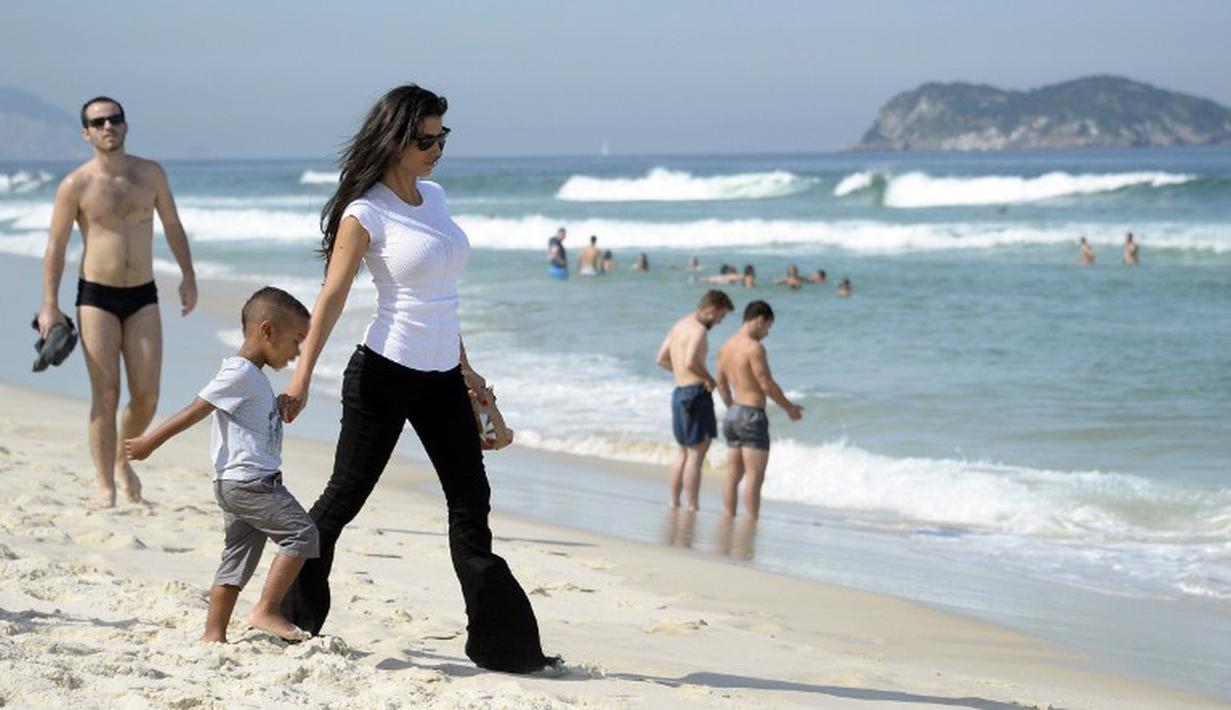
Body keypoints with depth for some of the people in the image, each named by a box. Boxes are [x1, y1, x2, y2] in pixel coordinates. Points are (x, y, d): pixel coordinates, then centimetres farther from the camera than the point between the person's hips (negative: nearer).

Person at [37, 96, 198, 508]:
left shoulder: (151, 174, 4)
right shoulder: (75, 186, -5)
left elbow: (172, 225, 16)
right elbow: (56, 247, -1)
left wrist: (188, 275, 9)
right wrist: (50, 306, -6)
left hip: (143, 296, 3)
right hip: (96, 296, -3)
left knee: (147, 396, -1)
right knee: (105, 396, -6)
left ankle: (122, 460, 26)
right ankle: (105, 487, 3)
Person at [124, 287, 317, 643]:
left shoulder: (252, 377, 19)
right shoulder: (240, 374, -13)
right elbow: (195, 410, -13)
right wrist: (151, 443, -11)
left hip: (238, 485, 10)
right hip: (248, 480, -10)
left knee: (238, 559, 9)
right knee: (301, 533, -12)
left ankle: (213, 633, 9)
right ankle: (266, 611, -13)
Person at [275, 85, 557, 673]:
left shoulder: (434, 198, 10)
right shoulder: (366, 213, -11)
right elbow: (331, 297, -13)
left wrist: (463, 365, 22)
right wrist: (301, 378, -19)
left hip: (441, 379, 7)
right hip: (385, 375, -7)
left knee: (471, 504, 5)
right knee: (344, 497, 4)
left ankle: (500, 642, 7)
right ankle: (289, 617, 21)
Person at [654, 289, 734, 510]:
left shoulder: (679, 325, 15)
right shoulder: (699, 329, -15)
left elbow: (661, 359, 20)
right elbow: (691, 361, -29)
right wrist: (709, 379, -14)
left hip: (679, 392, 10)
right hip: (695, 392, -10)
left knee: (683, 452, 18)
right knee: (696, 453, -6)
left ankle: (674, 503, 21)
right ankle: (692, 507, -6)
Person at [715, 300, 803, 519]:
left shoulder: (725, 347, 10)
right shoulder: (754, 347, -16)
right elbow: (767, 385, -16)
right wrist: (790, 408, -3)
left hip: (732, 416, 9)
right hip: (752, 416, -9)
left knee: (733, 476, 12)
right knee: (755, 477, -5)